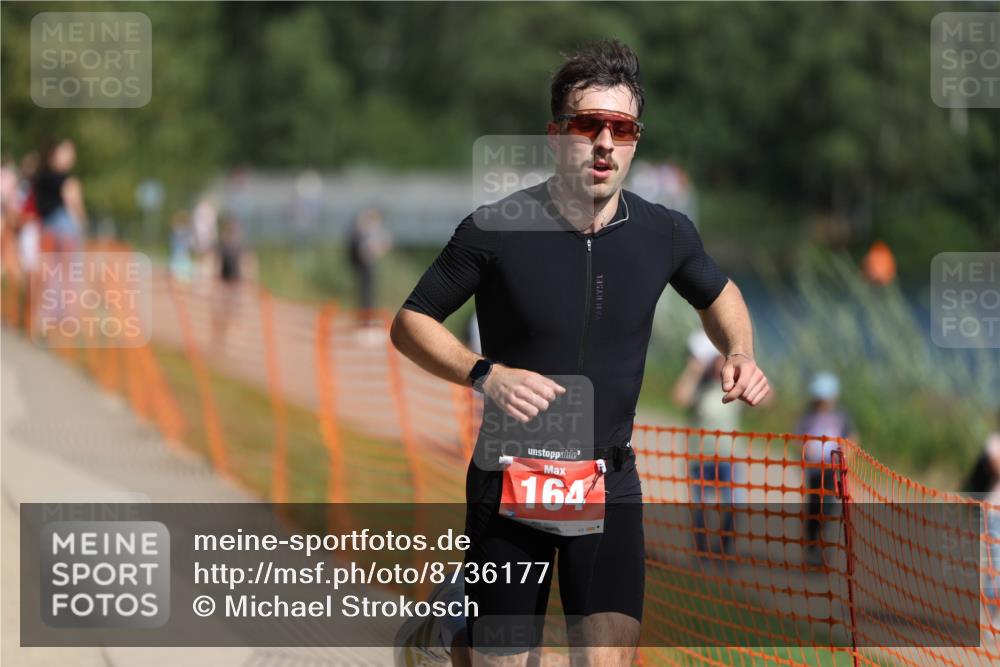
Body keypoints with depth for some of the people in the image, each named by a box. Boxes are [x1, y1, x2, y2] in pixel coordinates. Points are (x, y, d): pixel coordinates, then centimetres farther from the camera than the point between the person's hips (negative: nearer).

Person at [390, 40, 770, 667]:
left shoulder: (664, 233, -2)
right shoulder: (496, 228, -12)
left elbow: (718, 293, 19)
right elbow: (411, 323, -3)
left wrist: (741, 355, -1)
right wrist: (485, 374, -19)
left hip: (611, 483, 2)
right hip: (510, 480, -2)